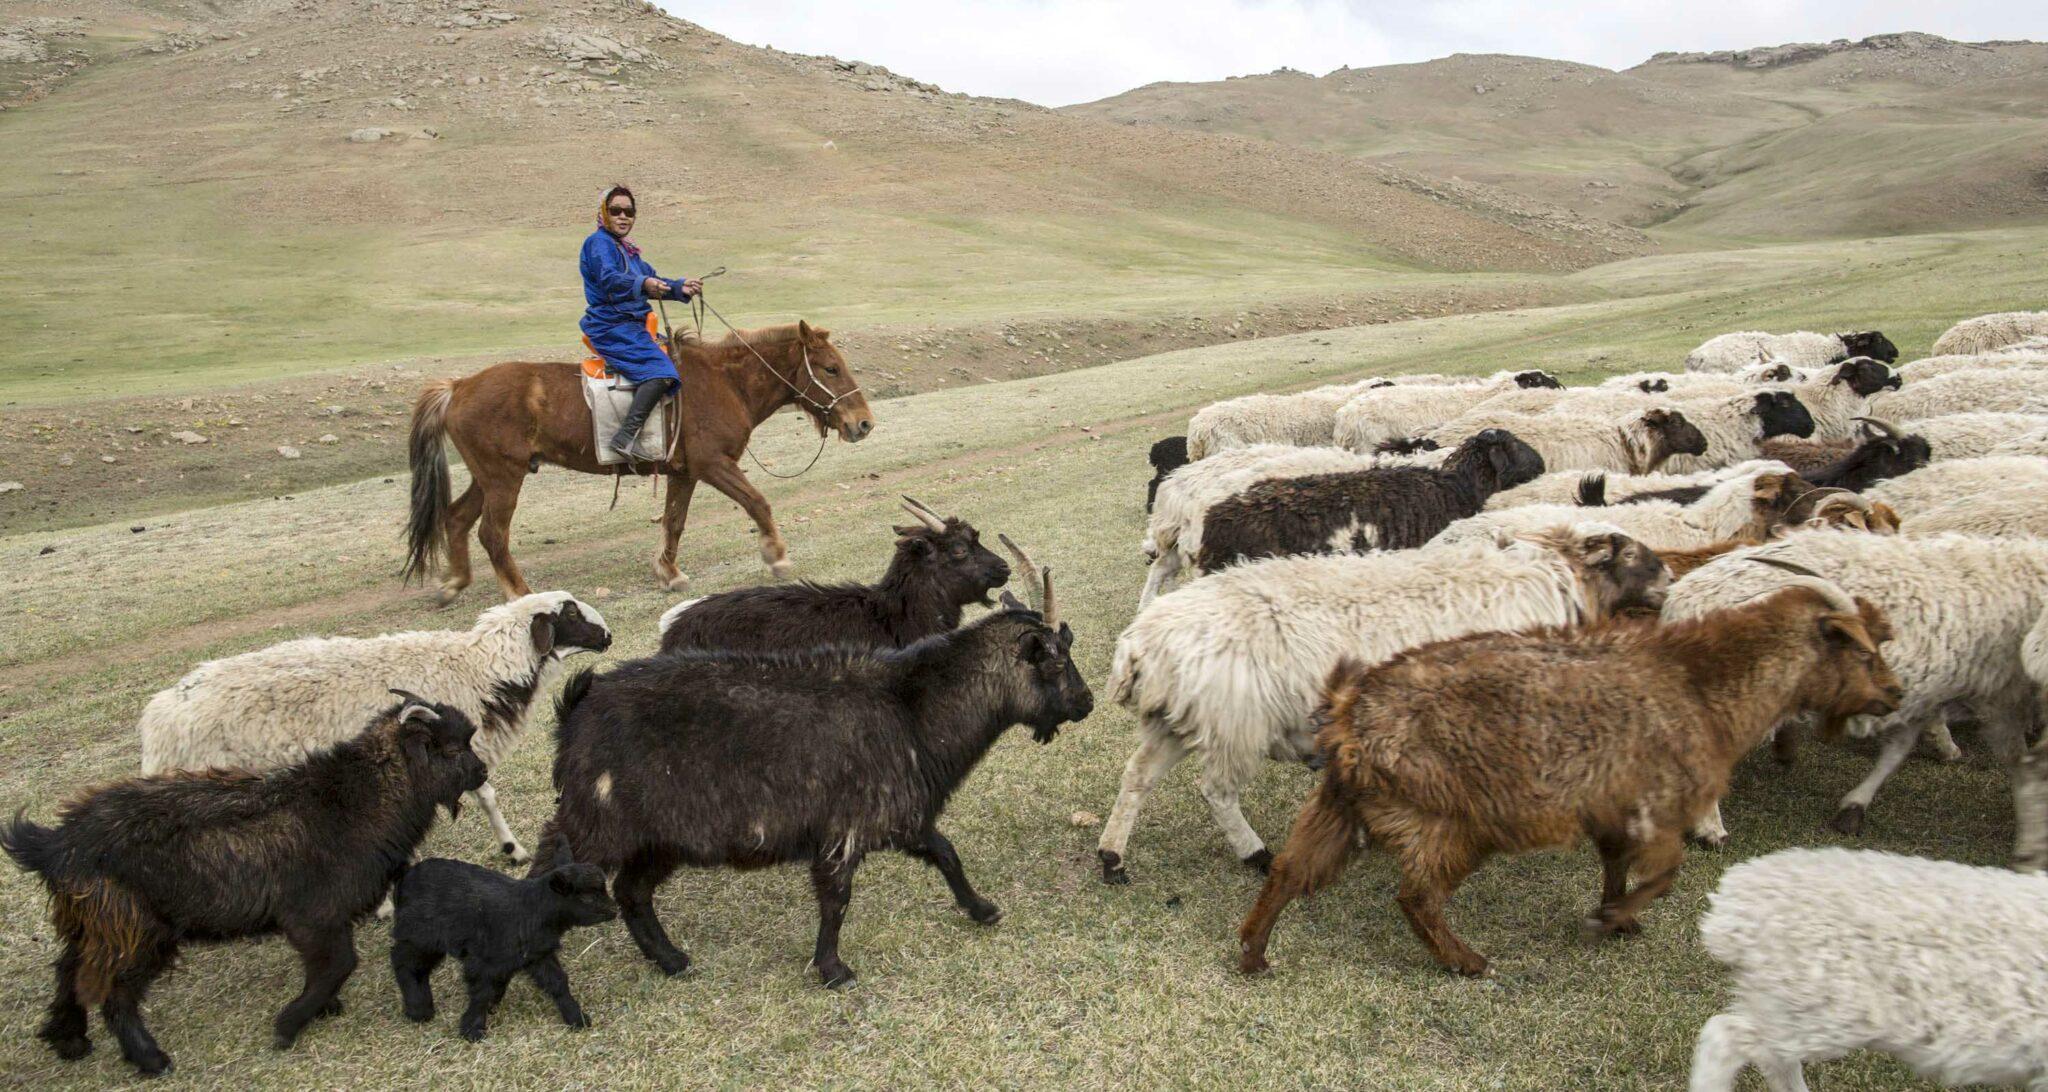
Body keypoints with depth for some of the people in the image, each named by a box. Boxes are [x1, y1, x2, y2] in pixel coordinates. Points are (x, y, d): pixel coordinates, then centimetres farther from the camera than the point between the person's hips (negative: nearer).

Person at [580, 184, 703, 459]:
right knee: (660, 369, -27)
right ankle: (625, 436, -34)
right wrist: (643, 284, -45)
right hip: (610, 327, -10)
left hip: (632, 325, 10)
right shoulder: (599, 243, -9)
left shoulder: (628, 250, 21)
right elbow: (609, 278, -27)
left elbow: (653, 281, 22)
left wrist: (681, 287, 4)